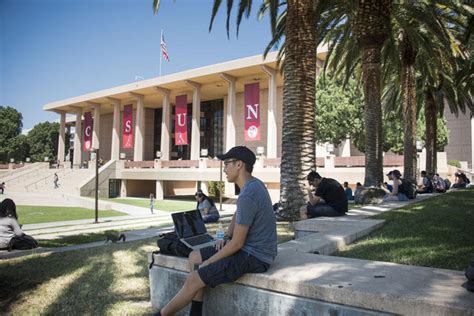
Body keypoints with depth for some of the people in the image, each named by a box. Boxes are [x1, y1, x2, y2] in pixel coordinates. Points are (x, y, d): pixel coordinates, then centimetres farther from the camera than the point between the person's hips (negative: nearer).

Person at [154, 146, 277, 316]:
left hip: (254, 257, -10)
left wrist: (208, 262, -9)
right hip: (249, 249, 10)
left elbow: (237, 243, -21)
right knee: (194, 257, 10)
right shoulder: (253, 184, 7)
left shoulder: (247, 196, -25)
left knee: (193, 279, -12)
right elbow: (237, 215, 22)